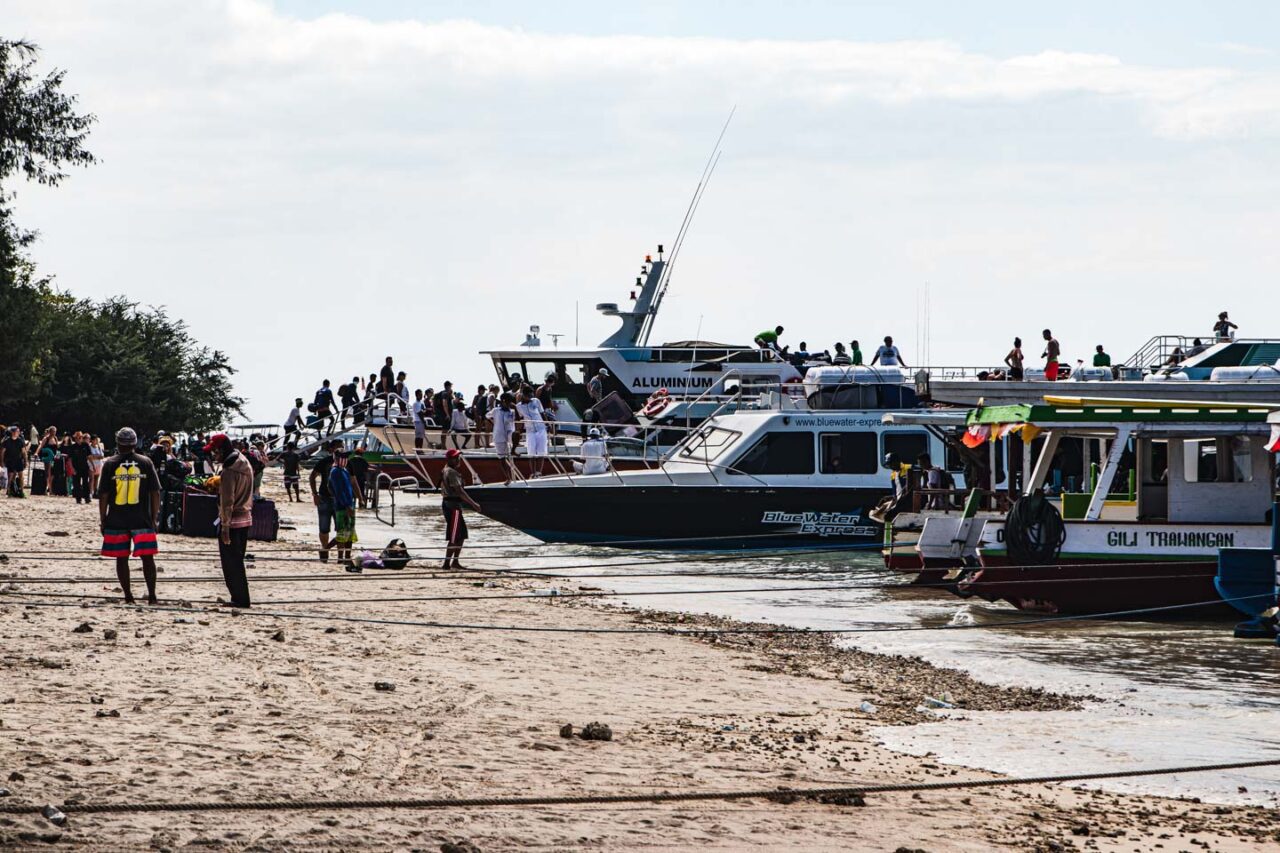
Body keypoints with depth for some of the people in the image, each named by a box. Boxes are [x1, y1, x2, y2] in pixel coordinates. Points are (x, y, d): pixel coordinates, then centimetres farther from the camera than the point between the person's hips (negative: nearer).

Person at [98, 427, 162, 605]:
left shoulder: (110, 464, -1)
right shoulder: (145, 463, 1)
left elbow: (103, 495, -1)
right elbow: (155, 493, 2)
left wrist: (102, 520, 7)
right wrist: (154, 518, 8)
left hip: (116, 521, 0)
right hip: (142, 520, 0)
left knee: (121, 558, 9)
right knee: (147, 557, 1)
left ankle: (128, 596, 11)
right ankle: (152, 595, -4)